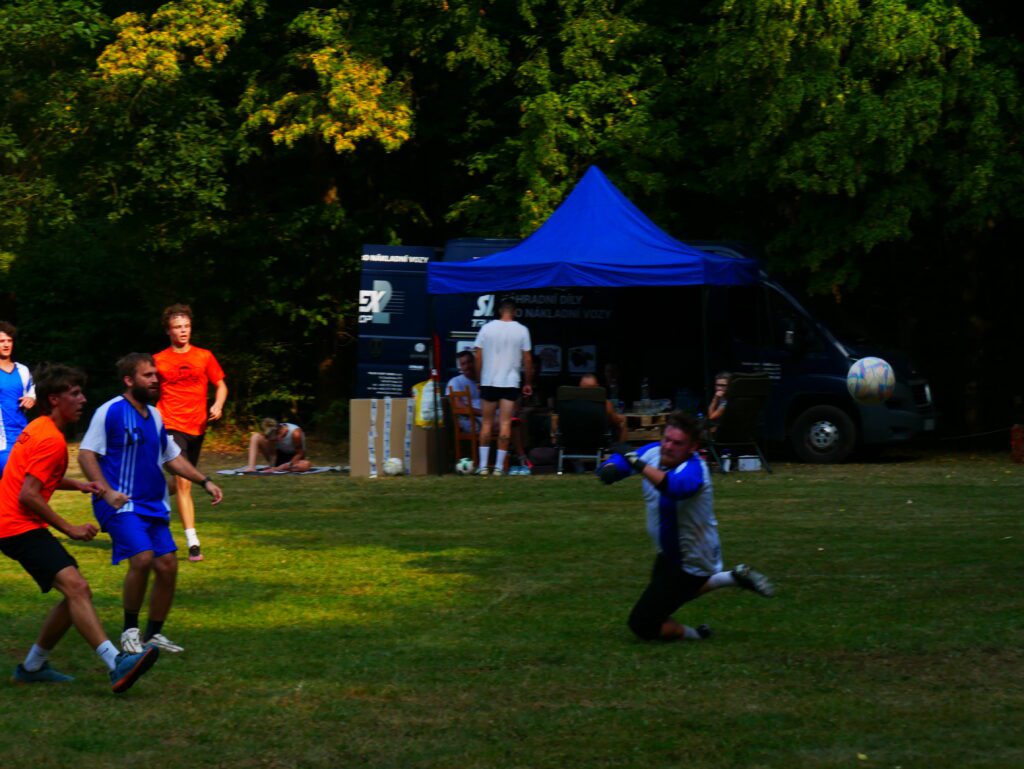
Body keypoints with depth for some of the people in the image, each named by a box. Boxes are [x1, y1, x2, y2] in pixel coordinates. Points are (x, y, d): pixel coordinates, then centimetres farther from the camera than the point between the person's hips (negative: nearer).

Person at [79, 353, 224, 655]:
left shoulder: (153, 415, 14)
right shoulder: (111, 411, -8)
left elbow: (172, 457, 25)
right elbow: (86, 453, -10)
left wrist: (204, 481, 15)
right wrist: (106, 491, -21)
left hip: (153, 505, 8)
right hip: (121, 504, -7)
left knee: (168, 565, 0)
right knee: (143, 557, -24)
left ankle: (153, 634, 16)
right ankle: (129, 630, -6)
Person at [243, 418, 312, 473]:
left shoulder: (295, 433, -31)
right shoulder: (272, 434, -19)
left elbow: (299, 454, -23)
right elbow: (273, 453, -16)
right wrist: (272, 466, -33)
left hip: (293, 458, -3)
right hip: (279, 456, 3)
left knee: (306, 465, -41)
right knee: (256, 436, -18)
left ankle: (279, 468, -30)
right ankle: (251, 467, -28)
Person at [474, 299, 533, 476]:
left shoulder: (487, 328, 1)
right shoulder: (522, 330, -1)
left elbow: (478, 357, 1)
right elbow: (527, 360, 1)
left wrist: (479, 380, 10)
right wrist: (528, 383, 10)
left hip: (488, 382, 1)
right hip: (511, 383, -1)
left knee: (486, 424, 9)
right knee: (505, 425, 0)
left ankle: (483, 465, 5)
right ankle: (499, 467, -4)